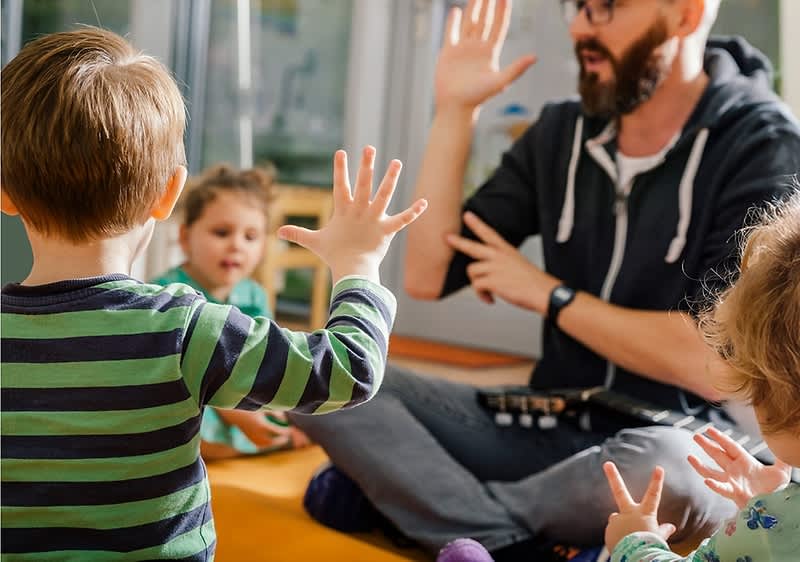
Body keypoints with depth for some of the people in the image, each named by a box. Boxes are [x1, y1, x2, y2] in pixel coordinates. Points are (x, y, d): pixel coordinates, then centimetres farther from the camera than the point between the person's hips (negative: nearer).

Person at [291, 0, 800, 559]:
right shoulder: (561, 132, 4)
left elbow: (711, 363, -20)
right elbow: (428, 277, 1)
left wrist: (547, 293, -11)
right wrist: (455, 110, -5)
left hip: (672, 444, -4)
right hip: (544, 428, 5)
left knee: (660, 473, -41)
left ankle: (400, 488, -18)